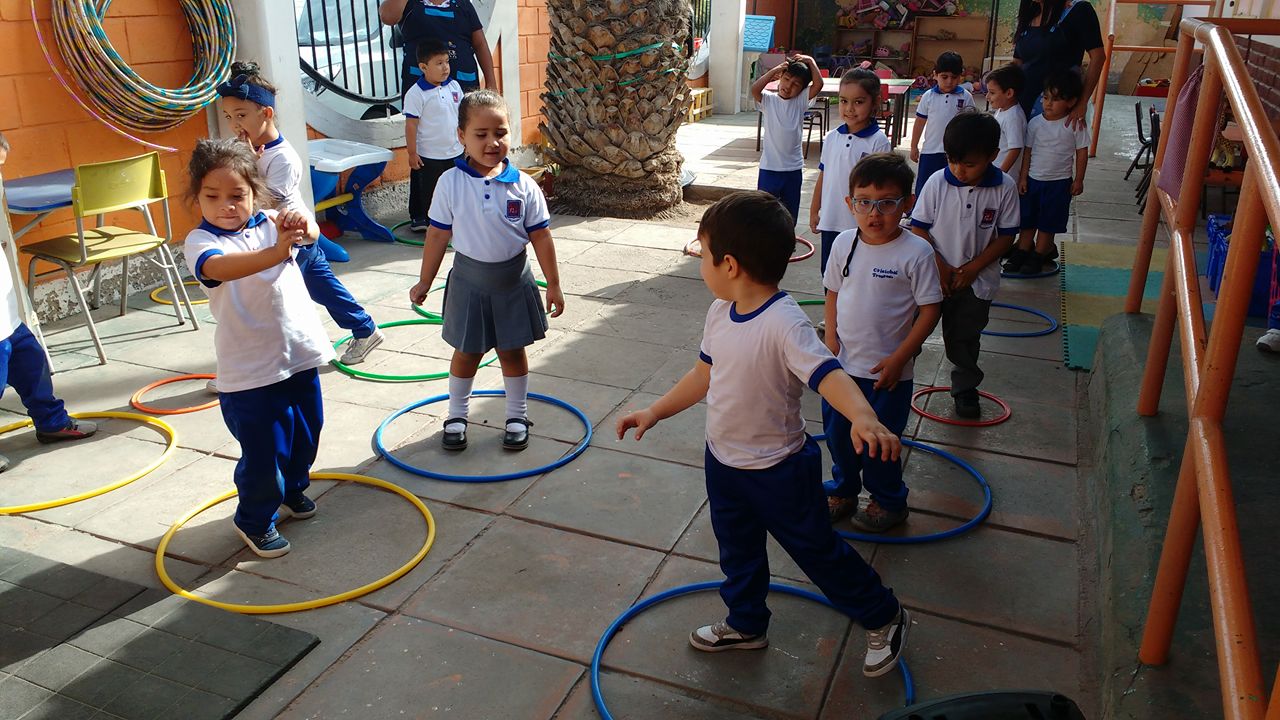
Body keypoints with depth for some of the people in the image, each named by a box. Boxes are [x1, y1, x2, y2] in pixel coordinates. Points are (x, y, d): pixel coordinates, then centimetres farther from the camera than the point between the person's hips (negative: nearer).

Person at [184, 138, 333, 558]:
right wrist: (276, 252, -50)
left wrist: (302, 224, -44)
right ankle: (255, 520, 27)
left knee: (306, 433, 23)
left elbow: (309, 234, -19)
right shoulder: (201, 241, -11)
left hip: (300, 355, 5)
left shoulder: (271, 224, 2)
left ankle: (291, 492, 50)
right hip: (250, 371, -5)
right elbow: (219, 267, -35)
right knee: (264, 451, 1)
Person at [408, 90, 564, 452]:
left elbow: (540, 236, -4)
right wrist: (424, 282, 3)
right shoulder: (451, 183, -10)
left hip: (513, 279, 1)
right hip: (470, 279, 0)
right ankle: (457, 416, 31)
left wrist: (553, 285, -2)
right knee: (466, 353, 12)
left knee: (513, 351, 12)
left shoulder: (523, 185, -9)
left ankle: (517, 416, 29)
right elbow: (438, 235, -3)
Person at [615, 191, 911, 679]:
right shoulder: (721, 313, -5)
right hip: (723, 460, 7)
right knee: (738, 551, 25)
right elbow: (704, 374, 9)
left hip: (778, 469, -7)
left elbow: (826, 374, -43)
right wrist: (654, 412, 12)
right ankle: (745, 624, 49)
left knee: (816, 550, 12)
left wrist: (862, 417, -62)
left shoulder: (783, 323, -31)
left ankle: (884, 619, 35)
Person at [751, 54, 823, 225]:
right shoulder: (768, 100, -2)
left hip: (793, 168, 2)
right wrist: (774, 70, -17)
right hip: (769, 167, -2)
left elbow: (818, 84, -11)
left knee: (790, 215, 14)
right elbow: (754, 89, -21)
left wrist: (810, 61, -5)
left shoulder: (800, 101, 2)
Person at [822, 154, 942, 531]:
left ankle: (888, 502, 34)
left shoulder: (915, 252, -16)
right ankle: (843, 491, 42)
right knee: (837, 432, 18)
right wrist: (831, 336, -1)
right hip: (843, 363, 5)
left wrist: (899, 358, -14)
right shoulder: (845, 243, -3)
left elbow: (930, 309, -12)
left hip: (888, 371, -4)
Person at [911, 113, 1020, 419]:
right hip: (933, 275, 0)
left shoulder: (1005, 188, -11)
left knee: (965, 337, 15)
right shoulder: (937, 182, -12)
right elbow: (918, 228, -6)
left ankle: (965, 388, 34)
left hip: (977, 280, 1)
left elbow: (1006, 236, -5)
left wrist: (973, 267, -13)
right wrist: (939, 265, -13)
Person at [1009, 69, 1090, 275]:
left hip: (1059, 182, -3)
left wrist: (1078, 180, -2)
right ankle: (1022, 252, 24)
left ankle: (1038, 255, 19)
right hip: (1033, 179, 3)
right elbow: (1028, 151, 3)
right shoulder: (1035, 123, -3)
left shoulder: (1074, 125, -10)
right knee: (1027, 219, 12)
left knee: (1048, 221, 7)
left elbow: (1082, 153, -3)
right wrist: (1023, 177, 2)